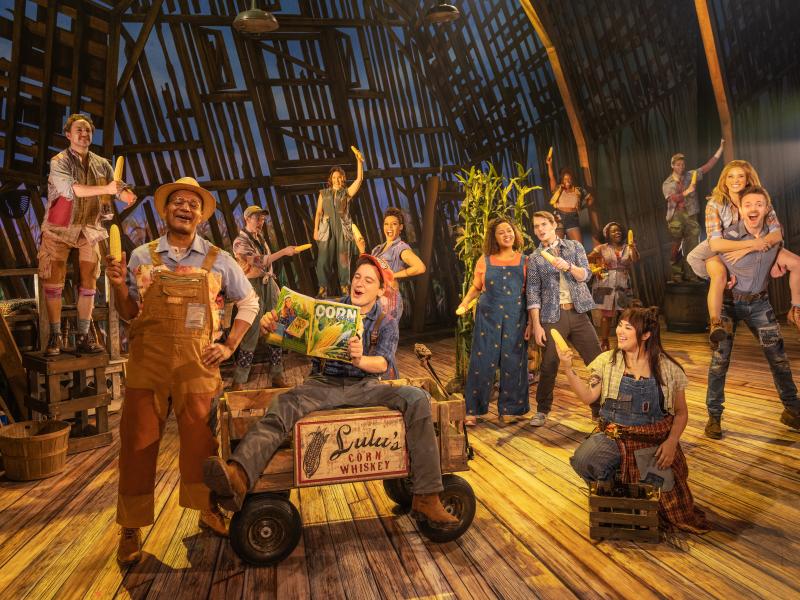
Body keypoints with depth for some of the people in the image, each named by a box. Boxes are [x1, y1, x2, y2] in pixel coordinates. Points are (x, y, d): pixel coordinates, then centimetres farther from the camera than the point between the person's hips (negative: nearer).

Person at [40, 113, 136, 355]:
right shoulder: (59, 162, -7)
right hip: (58, 230, -3)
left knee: (88, 284, 2)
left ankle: (84, 336, 10)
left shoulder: (101, 164, 6)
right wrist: (105, 189, -35)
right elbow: (70, 189, -25)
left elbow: (119, 188, -3)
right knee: (53, 283, -2)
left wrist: (126, 195, -28)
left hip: (89, 231, 3)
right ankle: (55, 336, 5)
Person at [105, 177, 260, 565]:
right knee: (138, 442, 4)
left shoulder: (218, 260, 6)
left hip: (198, 364, 0)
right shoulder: (142, 257, 8)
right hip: (147, 360, 1)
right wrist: (119, 286, -7)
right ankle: (131, 528, 19)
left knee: (200, 440, 5)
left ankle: (208, 511, 25)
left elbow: (249, 302, 13)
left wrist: (230, 346, 5)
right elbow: (129, 314, 13)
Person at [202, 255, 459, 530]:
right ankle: (237, 478, -57)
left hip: (364, 386, 1)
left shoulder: (386, 324, 11)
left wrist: (360, 359, -30)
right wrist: (269, 324, -21)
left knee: (417, 398, -24)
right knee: (284, 405, -32)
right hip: (324, 383, 0)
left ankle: (426, 497, -22)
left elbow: (383, 363, -7)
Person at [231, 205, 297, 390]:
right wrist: (283, 252, -24)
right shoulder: (240, 242, -8)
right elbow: (259, 262, -20)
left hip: (269, 285, 7)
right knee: (250, 335, -6)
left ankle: (277, 377, 14)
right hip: (253, 287, -7)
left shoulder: (260, 238, 16)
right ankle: (238, 382, 4)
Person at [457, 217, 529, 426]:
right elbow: (476, 287, 13)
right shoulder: (484, 261, 5)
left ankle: (508, 409, 19)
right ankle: (473, 410, 9)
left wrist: (531, 322, 1)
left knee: (513, 364, 5)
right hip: (488, 317, 0)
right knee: (482, 363, -1)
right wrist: (465, 302, -4)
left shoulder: (524, 261, 5)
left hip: (515, 319, 1)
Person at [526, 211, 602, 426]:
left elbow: (586, 275, -2)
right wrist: (536, 324, -8)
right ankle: (542, 410, 17)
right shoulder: (534, 258, 5)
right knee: (549, 365, -1)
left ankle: (600, 408, 15)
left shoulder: (574, 246, 9)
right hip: (553, 316, -1)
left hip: (578, 313, 2)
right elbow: (533, 293, 0)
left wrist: (568, 266, -23)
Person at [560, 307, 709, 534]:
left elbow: (681, 412, 6)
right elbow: (588, 396, -8)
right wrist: (567, 369, -20)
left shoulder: (668, 368, -2)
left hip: (654, 441, 0)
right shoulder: (607, 361, 0)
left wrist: (672, 442, -10)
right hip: (613, 436, 0)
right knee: (583, 460, -29)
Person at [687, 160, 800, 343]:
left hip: (755, 246, 4)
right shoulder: (715, 204, -22)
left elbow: (777, 234, -16)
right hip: (721, 250, -4)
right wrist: (752, 243, -34)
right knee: (719, 275, -37)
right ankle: (715, 325, -29)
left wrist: (747, 250, -30)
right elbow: (715, 244, -29)